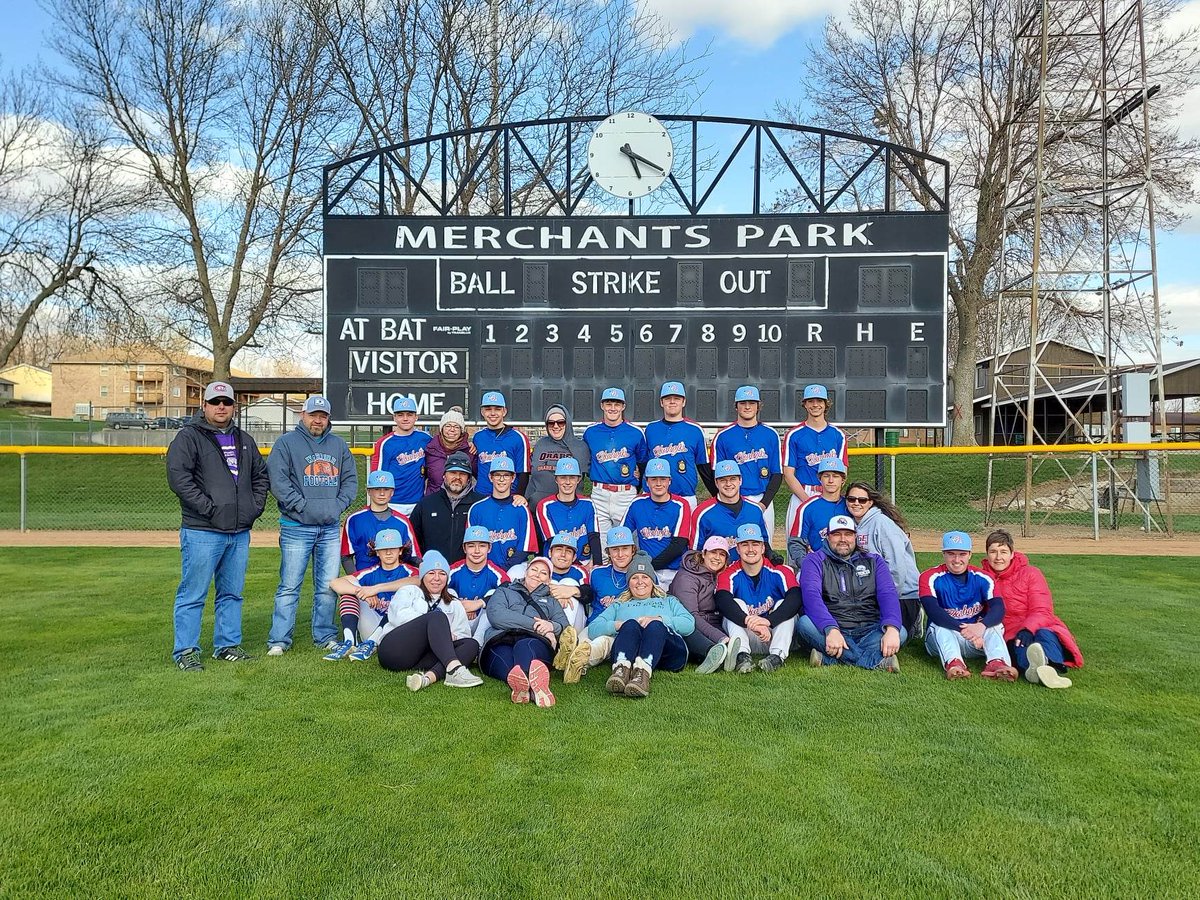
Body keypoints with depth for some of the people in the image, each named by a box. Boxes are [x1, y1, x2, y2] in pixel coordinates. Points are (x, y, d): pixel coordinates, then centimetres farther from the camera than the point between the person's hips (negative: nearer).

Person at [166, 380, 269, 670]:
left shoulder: (244, 440, 17)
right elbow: (178, 476, -13)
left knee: (232, 593, 13)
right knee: (193, 594, -2)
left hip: (240, 532, 6)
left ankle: (227, 645, 24)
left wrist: (256, 506, 10)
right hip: (202, 532, -6)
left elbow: (261, 475, 25)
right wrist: (208, 507, -17)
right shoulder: (189, 437, -2)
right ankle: (185, 651, 8)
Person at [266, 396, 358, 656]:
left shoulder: (339, 445, 15)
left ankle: (325, 636, 19)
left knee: (328, 586, 9)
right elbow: (278, 481, -8)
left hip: (331, 528, 4)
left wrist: (339, 505, -1)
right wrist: (302, 505, -14)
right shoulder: (286, 443, 1)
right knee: (289, 586, -1)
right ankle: (279, 640, 7)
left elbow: (350, 479, 14)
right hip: (296, 527, -4)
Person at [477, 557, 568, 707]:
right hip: (501, 641, -1)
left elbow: (566, 628, 21)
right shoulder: (504, 591, 34)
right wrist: (534, 625, 1)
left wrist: (553, 626, -5)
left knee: (524, 646, -39)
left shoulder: (551, 602, 40)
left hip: (534, 642, 1)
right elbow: (495, 615, 8)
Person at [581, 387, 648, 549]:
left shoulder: (635, 432, 2)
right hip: (599, 495, 2)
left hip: (626, 495, -1)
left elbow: (643, 463, 13)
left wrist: (635, 486, 6)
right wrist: (596, 477, 11)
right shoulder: (590, 432, 7)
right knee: (599, 544, 3)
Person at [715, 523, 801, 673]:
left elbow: (796, 599, -25)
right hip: (747, 640, 0)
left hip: (777, 637, 0)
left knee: (783, 605, -21)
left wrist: (768, 620, -42)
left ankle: (778, 655, -35)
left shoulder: (780, 572, -8)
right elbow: (723, 602, -27)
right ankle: (742, 655, -36)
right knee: (736, 604, -21)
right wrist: (750, 622, -45)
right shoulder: (729, 575, -7)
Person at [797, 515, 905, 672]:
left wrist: (891, 628, -24)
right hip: (830, 628, -2)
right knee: (805, 623, -32)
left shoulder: (874, 561, 14)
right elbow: (811, 595, -13)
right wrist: (831, 629, -31)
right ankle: (875, 660, -34)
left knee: (900, 632, -24)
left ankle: (829, 658, -34)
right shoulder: (815, 561, 5)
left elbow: (888, 594, -2)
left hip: (868, 631, 2)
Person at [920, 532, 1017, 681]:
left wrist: (982, 626, -40)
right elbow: (933, 611, -25)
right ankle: (953, 662, -52)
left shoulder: (983, 578, -1)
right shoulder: (931, 577, -9)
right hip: (944, 639, -2)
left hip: (976, 644, 2)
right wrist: (963, 629, -41)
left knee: (994, 625, -23)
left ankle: (996, 663, -47)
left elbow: (998, 608, -17)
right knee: (939, 625, -30)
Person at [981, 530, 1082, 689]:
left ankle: (1050, 667, -70)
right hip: (1010, 635, 0)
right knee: (1019, 646, -37)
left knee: (1044, 634, -37)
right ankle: (1035, 669, -71)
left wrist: (1027, 630, -23)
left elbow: (1041, 611, -2)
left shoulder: (1030, 573, 7)